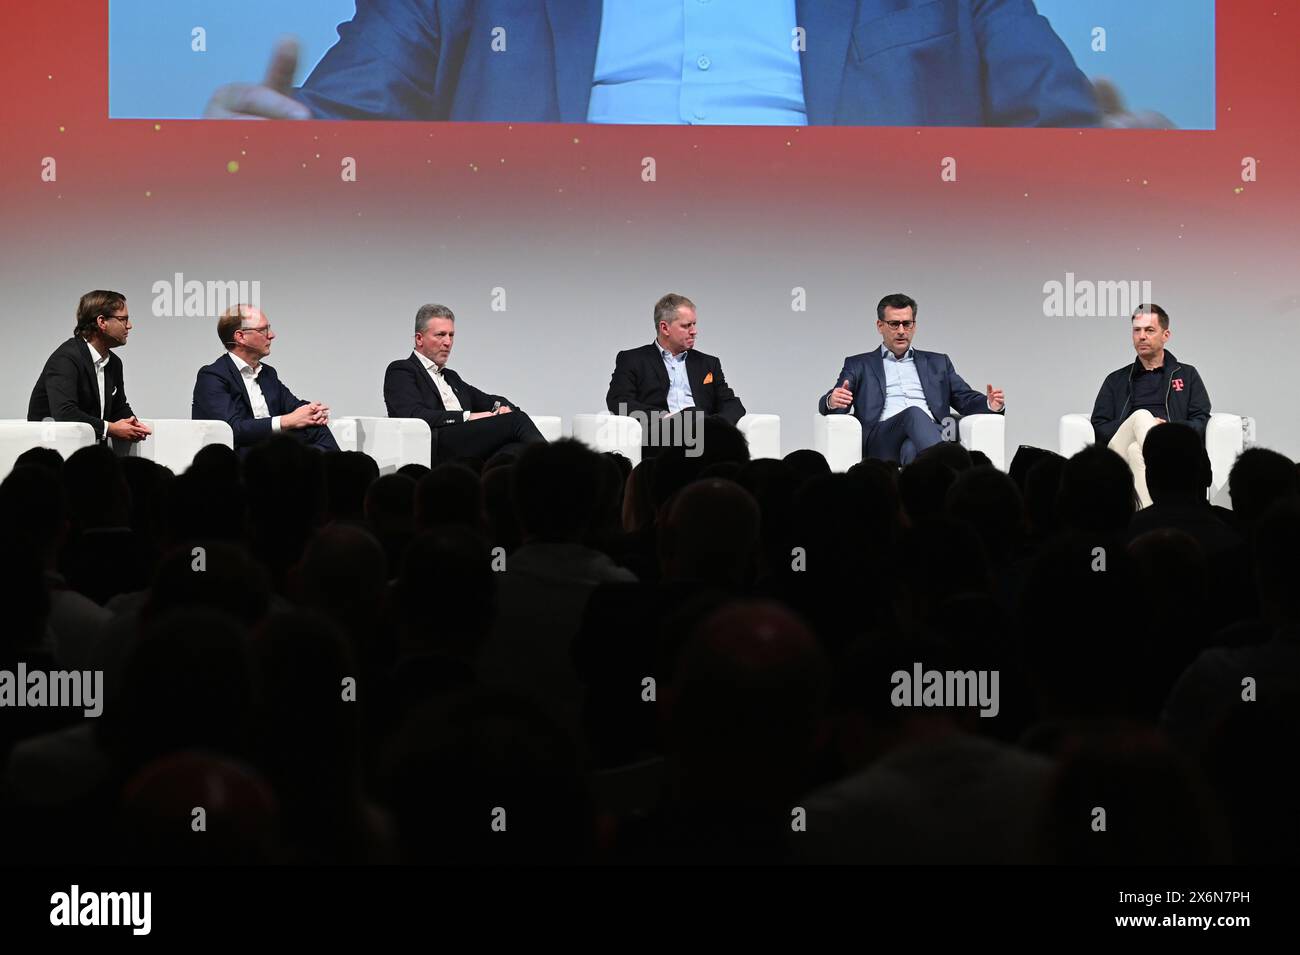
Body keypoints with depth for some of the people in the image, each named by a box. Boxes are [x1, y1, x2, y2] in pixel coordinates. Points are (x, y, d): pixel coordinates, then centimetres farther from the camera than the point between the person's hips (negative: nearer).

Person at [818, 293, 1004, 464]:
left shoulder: (937, 363, 29)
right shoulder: (859, 365, 23)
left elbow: (966, 400, 22)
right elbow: (827, 405, 10)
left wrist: (991, 404, -3)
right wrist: (832, 402, -17)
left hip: (930, 435, 2)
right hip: (881, 440, -2)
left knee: (911, 448, -37)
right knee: (915, 414, -36)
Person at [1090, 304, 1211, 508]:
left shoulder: (1187, 375, 24)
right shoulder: (1116, 380, 28)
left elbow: (1202, 422, 11)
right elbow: (1098, 428, 14)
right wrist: (1142, 425, -4)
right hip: (1120, 451, 1)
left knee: (1136, 451, -36)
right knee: (1142, 416, -34)